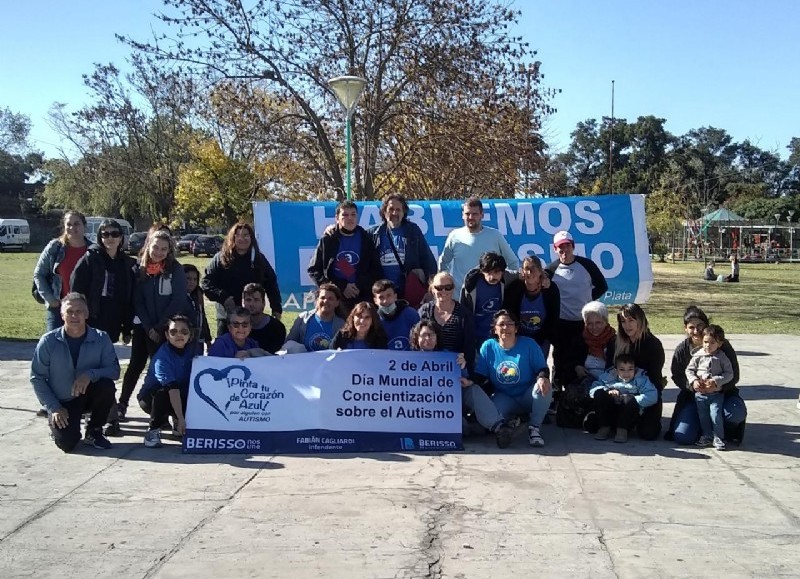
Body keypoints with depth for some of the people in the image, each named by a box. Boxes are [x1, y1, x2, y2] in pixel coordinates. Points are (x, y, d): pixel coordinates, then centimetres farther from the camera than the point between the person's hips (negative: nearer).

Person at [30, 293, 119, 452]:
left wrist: (90, 375, -33)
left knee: (106, 385, -31)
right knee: (67, 443, -22)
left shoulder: (101, 339, -11)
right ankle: (56, 423, 18)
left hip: (89, 396, 1)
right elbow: (37, 378, -6)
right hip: (62, 402, -1)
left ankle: (94, 431, -6)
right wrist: (54, 408, -13)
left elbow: (114, 370, -14)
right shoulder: (48, 341, -12)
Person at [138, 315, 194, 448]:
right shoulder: (162, 356, -27)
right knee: (162, 392, -37)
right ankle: (153, 431, -17)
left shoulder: (191, 351, -8)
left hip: (181, 395, 5)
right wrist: (181, 418, -44)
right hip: (150, 397, -5)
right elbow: (172, 387, -36)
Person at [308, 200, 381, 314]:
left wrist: (360, 286, -7)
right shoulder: (327, 241, 6)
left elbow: (376, 270, 11)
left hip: (362, 298, 1)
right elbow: (314, 270, 4)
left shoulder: (366, 239, 9)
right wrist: (341, 287, -6)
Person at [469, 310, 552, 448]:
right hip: (504, 398, 1)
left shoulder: (529, 345, -6)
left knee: (544, 387, -33)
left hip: (528, 396, -1)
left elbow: (542, 369, -8)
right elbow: (480, 375, 0)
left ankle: (534, 427, -15)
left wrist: (542, 377, -32)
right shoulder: (488, 346, -2)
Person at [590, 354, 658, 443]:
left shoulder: (641, 380, -7)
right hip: (610, 415, 2)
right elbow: (592, 390, -7)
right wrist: (608, 390, -23)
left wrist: (631, 399, -26)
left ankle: (622, 430, -17)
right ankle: (604, 428, -11)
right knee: (600, 393, -19)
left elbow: (652, 397, -21)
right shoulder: (608, 377, -1)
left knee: (631, 401, -31)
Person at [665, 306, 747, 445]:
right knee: (683, 437, -17)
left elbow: (734, 375, -10)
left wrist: (718, 386, -32)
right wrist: (692, 385, -25)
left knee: (737, 413, -35)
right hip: (692, 396, 1)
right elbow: (676, 376, -3)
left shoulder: (722, 345, -10)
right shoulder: (682, 349, -5)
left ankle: (730, 429, 5)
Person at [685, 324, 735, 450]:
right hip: (700, 393, 3)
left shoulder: (722, 357, -6)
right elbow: (689, 370, 5)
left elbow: (729, 374, -7)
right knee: (703, 416, 10)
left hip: (716, 393, -3)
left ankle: (718, 438, 5)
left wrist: (716, 381, -19)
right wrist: (693, 381, -12)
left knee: (715, 415, -11)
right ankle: (706, 436, 25)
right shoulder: (698, 356, -1)